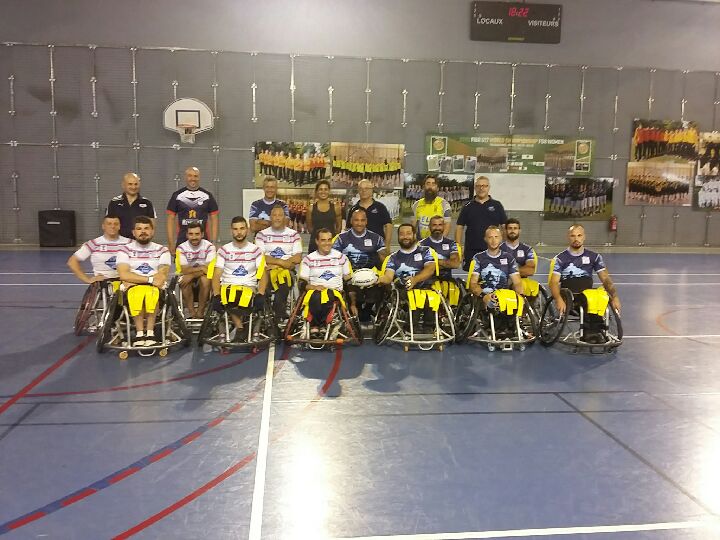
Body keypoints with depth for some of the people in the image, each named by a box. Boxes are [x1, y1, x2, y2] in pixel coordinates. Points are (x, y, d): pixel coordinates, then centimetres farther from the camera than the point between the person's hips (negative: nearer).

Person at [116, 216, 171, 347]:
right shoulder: (125, 250, 9)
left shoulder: (162, 250, 11)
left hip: (155, 288, 0)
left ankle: (150, 332, -31)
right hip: (133, 288, 0)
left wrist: (136, 279, -14)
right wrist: (150, 279, -14)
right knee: (137, 294, -37)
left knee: (151, 293, -36)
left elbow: (162, 275, -4)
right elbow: (123, 275, -7)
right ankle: (140, 333, -31)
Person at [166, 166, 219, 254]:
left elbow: (213, 219, 7)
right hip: (182, 241, 0)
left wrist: (213, 242, -2)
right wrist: (171, 243, -3)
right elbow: (171, 219, 5)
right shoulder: (177, 195, 6)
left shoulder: (207, 195, 7)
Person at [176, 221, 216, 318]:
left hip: (203, 277, -1)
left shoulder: (209, 246, -8)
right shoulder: (181, 248, -4)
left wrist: (191, 273, -25)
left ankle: (200, 311, -20)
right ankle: (191, 311, -20)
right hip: (188, 278, 1)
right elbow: (184, 270, -13)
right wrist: (201, 268, -22)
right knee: (184, 280, -32)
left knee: (205, 279, -34)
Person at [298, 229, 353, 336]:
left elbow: (348, 278, 15)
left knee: (329, 298, -37)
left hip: (335, 291, 1)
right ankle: (315, 327, -22)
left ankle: (316, 325, -20)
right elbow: (302, 282, 5)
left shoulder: (340, 256, 13)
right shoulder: (309, 259, 10)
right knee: (316, 297, -38)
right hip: (315, 291, 0)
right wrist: (313, 287, -15)